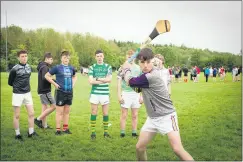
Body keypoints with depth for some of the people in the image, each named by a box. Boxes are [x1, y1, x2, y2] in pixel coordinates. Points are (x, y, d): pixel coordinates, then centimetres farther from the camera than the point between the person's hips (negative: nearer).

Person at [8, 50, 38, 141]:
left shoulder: (29, 67, 4)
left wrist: (26, 86, 9)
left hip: (27, 93, 5)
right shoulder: (14, 69, -12)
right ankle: (17, 134, 15)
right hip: (17, 94, -5)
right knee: (17, 115, 4)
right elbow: (10, 82, -1)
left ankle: (31, 132, 15)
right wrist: (17, 87, 8)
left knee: (31, 113, 4)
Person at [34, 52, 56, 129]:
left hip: (42, 90, 10)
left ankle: (44, 125, 17)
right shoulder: (45, 67, -15)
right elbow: (44, 78, -29)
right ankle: (38, 119, -2)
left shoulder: (41, 66, 15)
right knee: (53, 106, -5)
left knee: (44, 107, 13)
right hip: (45, 91, -10)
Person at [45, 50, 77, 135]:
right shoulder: (57, 67, -6)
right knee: (59, 112, 0)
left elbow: (74, 76, 28)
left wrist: (73, 84, 11)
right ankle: (58, 130, 8)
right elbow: (47, 76, -3)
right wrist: (55, 84, -9)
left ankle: (65, 128, 23)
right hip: (60, 92, -5)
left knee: (67, 111, 13)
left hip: (69, 92, 5)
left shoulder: (71, 68, 8)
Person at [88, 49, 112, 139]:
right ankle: (93, 132, 10)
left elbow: (109, 79, -8)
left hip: (105, 93, 1)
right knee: (94, 113, 3)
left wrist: (97, 79, -9)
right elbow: (90, 81, -7)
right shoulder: (92, 67, 4)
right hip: (94, 93, 0)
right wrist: (103, 80, -9)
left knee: (105, 113, 6)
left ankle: (106, 132, 16)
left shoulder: (108, 67, 5)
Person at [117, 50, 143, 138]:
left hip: (136, 94, 3)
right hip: (126, 93, -2)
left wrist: (141, 96, 7)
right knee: (124, 115, 1)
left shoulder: (138, 68, 8)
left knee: (135, 115, 8)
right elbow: (119, 82, 0)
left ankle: (134, 132, 17)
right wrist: (119, 95, -7)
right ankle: (122, 133, 9)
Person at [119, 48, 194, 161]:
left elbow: (129, 82, -13)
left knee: (177, 149, -19)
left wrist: (127, 69, 6)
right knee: (139, 147, 8)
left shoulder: (152, 76, -24)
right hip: (152, 118, 8)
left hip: (167, 116, -8)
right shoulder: (145, 74, 3)